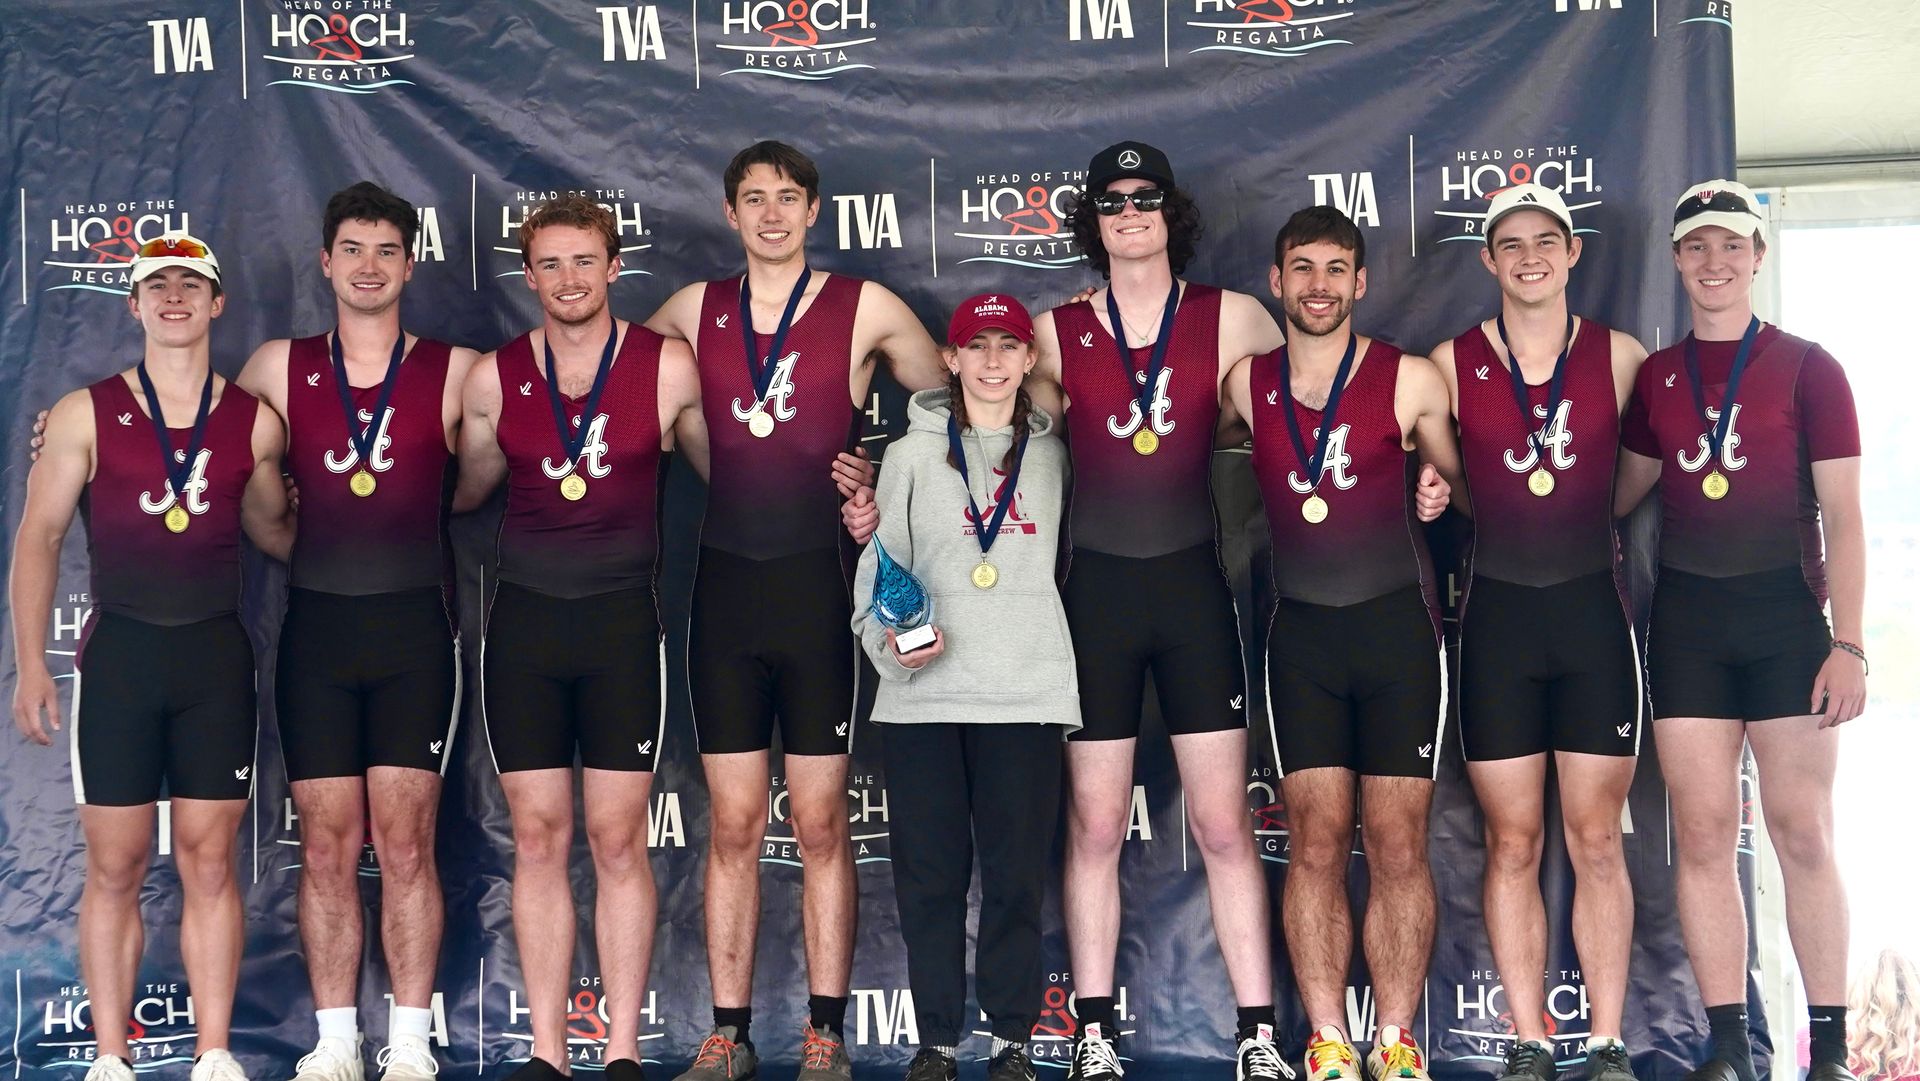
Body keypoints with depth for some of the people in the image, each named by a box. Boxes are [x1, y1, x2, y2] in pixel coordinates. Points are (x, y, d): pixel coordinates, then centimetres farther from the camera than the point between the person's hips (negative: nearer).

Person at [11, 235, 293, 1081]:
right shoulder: (84, 415, 1)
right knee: (114, 868, 3)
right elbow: (38, 539, 1)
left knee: (210, 864, 4)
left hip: (216, 654, 1)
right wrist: (31, 665, -5)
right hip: (119, 651, -1)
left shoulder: (254, 423, 5)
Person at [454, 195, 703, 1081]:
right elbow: (463, 489, 17)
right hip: (523, 620, 2)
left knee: (618, 841, 1)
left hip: (622, 619, -2)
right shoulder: (493, 378, 4)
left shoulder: (666, 368, -1)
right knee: (538, 839, 5)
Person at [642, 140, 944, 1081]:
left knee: (821, 823, 3)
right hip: (725, 587, 2)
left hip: (818, 587, -2)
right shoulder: (694, 311, 8)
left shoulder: (865, 309, 0)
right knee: (733, 825, 6)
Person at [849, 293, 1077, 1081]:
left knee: (1017, 872, 1)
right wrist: (888, 639, -12)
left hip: (1026, 692, 0)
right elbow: (878, 566, 7)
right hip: (924, 693, 0)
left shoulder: (1053, 455, 12)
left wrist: (1070, 689, 12)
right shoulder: (913, 455, 8)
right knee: (930, 873, 2)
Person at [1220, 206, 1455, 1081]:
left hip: (1398, 623, -1)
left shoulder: (1410, 380, -1)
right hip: (1301, 630, 2)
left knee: (1398, 844, 0)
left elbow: (1449, 477, 14)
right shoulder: (1247, 385, 4)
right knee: (1317, 842, 1)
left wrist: (1435, 491, -4)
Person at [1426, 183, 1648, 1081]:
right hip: (1498, 612, 0)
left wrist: (1586, 523, 2)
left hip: (1593, 609, 0)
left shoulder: (1621, 358, 3)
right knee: (1512, 844, 3)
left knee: (1597, 841, 2)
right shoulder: (1451, 365, 2)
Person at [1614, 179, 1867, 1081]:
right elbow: (1620, 493, 20)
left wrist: (1848, 642, -9)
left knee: (1802, 833, -2)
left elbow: (1842, 517, -2)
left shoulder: (1806, 368, 1)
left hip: (1786, 612, -3)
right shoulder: (1655, 377, 10)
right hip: (1686, 616, 3)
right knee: (1703, 831, 1)